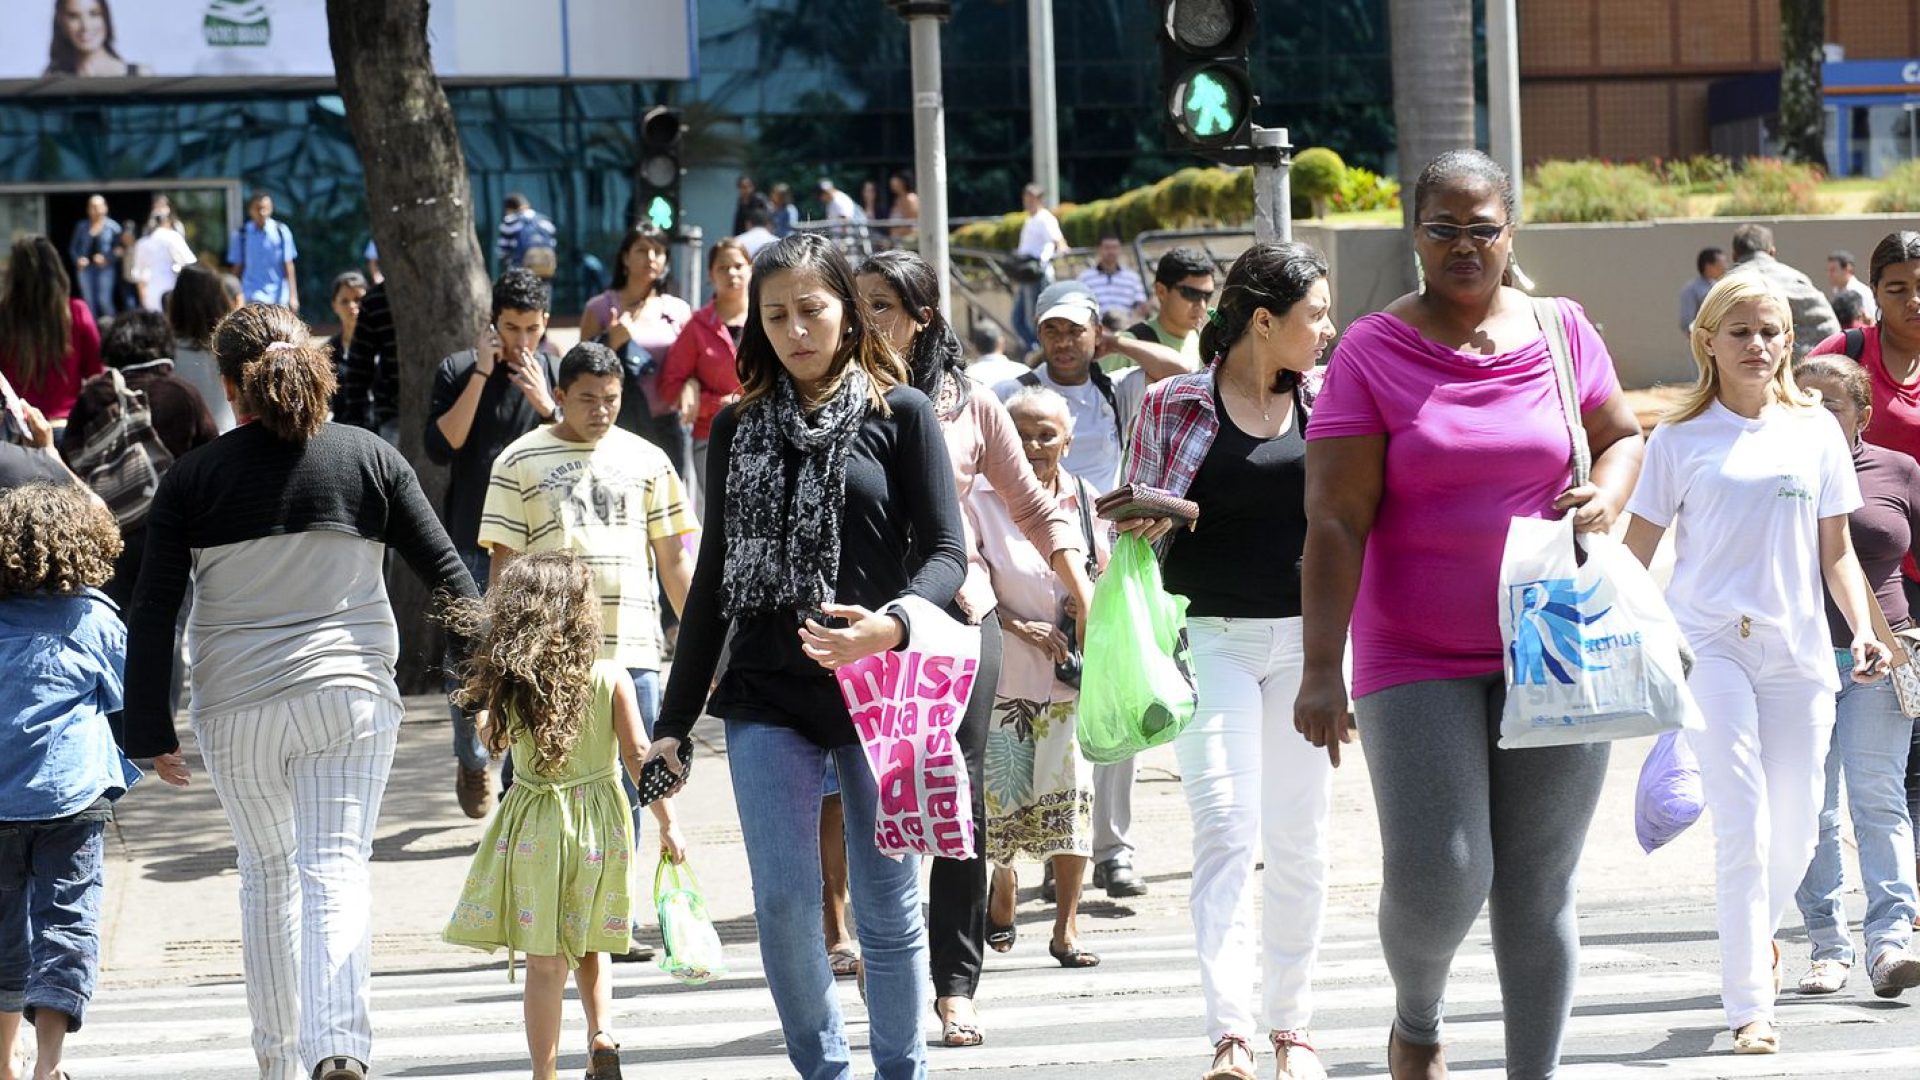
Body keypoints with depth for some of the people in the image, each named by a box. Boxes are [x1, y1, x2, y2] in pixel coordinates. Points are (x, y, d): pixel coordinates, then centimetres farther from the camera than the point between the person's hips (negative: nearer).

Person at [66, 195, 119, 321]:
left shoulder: (113, 226, 1)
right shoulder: (82, 226, 10)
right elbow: (73, 247, 13)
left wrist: (106, 258, -16)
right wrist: (78, 259, -6)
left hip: (104, 268, -3)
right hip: (85, 268, 3)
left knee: (104, 301, -12)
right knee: (89, 301, 2)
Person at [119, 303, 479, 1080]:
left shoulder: (192, 479, -2)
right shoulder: (370, 459, 0)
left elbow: (152, 614, -3)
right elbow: (446, 572, 3)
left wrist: (151, 731, 2)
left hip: (236, 709, 1)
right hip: (350, 695, -1)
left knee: (266, 873, 18)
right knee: (336, 870, -4)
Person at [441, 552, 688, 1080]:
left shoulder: (508, 684, -7)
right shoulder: (610, 677, -9)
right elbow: (637, 754, -8)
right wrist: (667, 822, -1)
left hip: (533, 830, -1)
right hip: (598, 822, 1)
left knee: (545, 960, 3)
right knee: (589, 947, 20)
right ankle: (602, 1034, 1)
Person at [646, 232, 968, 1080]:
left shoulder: (900, 414, 2)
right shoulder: (739, 429, 10)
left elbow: (946, 552, -4)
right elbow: (713, 581, 14)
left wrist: (892, 623, -25)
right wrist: (674, 721, 11)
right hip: (768, 699, 2)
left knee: (888, 907, 3)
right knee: (783, 905, -5)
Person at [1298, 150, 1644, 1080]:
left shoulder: (1562, 332, 6)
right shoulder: (1371, 352, -4)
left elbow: (1623, 435, 22)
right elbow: (1334, 523, -8)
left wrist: (1607, 497, -3)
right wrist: (1321, 671, -14)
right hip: (1417, 660, -3)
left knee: (1538, 892, 4)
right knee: (1438, 877, -12)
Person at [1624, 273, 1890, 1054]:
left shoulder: (1814, 431, 10)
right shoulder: (1681, 439, 2)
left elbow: (1835, 549, 14)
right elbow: (1636, 551, 5)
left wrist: (1862, 630, 1)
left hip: (1797, 647, 3)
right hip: (1710, 643, -3)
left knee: (1797, 822, 6)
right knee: (1743, 821, -12)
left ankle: (1758, 931, 38)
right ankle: (1748, 1005, -9)